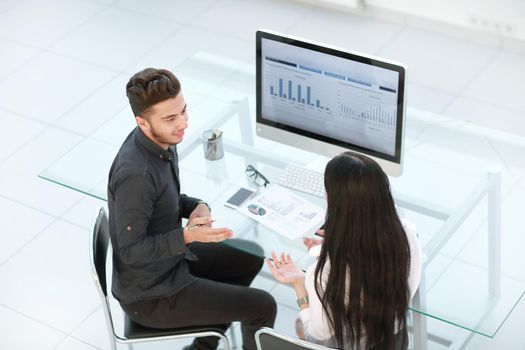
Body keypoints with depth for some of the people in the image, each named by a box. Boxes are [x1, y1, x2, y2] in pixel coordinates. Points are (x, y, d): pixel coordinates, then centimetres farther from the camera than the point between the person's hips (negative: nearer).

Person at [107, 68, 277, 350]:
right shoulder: (136, 174, -34)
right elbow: (130, 250, -26)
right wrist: (187, 236, -37)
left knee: (250, 257, 23)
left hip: (168, 258, 9)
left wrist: (195, 207, -9)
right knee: (262, 307, -4)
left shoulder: (161, 140, -6)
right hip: (151, 295, -9)